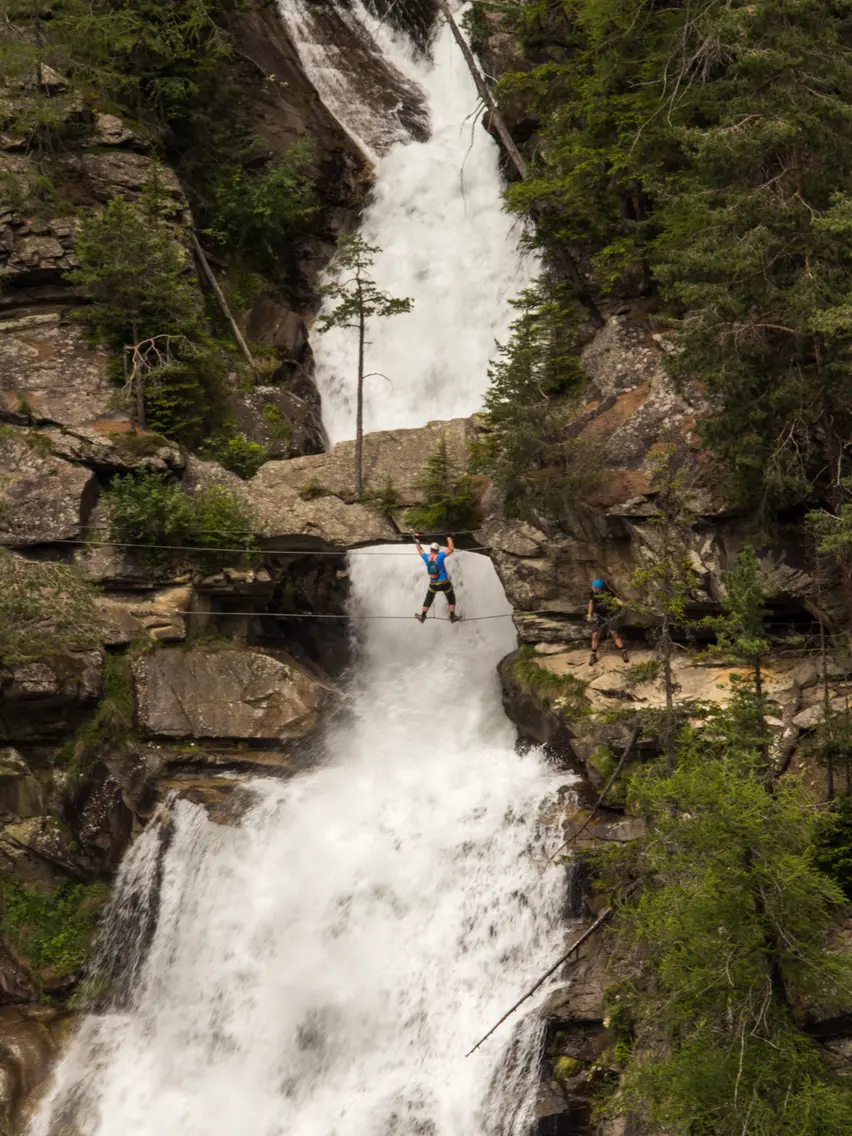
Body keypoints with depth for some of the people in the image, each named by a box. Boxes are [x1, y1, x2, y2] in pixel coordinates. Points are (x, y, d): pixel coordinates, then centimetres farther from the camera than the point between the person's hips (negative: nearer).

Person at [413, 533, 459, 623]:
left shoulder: (426, 557, -8)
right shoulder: (439, 556, -20)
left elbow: (420, 550, 11)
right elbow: (451, 549, -20)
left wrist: (416, 539, 23)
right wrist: (449, 538, -11)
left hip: (433, 584, 3)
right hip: (445, 583, -3)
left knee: (428, 599, 23)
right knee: (451, 598, 18)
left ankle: (423, 616, 32)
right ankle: (452, 616, 19)